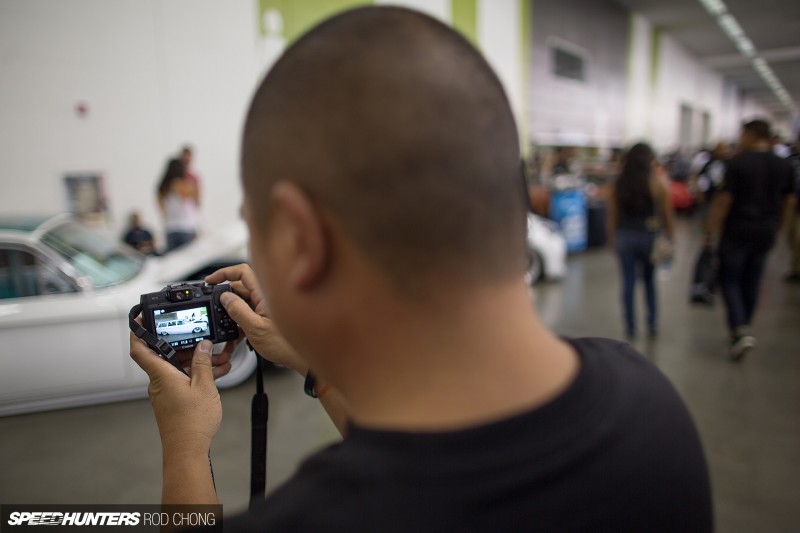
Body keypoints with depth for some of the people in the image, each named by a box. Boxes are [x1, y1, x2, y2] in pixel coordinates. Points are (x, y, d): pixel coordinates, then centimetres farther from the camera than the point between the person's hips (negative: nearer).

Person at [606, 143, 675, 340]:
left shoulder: (617, 184, -2)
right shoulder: (657, 183, -7)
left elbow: (612, 215, 1)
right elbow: (666, 213, -3)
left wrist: (611, 238, 10)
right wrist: (669, 237, 8)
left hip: (624, 237, 1)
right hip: (649, 236, -1)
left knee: (628, 282, 7)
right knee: (650, 281, 16)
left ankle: (631, 328, 10)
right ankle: (652, 325, 18)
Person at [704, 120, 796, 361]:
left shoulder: (737, 163, -13)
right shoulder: (785, 166, 5)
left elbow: (723, 199, -15)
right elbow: (789, 202, 12)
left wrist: (710, 230, -8)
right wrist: (777, 227, 24)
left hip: (737, 230, -5)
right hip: (766, 232, 6)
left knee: (729, 280, 4)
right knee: (751, 282, 15)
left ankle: (741, 331, -11)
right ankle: (743, 330, 27)